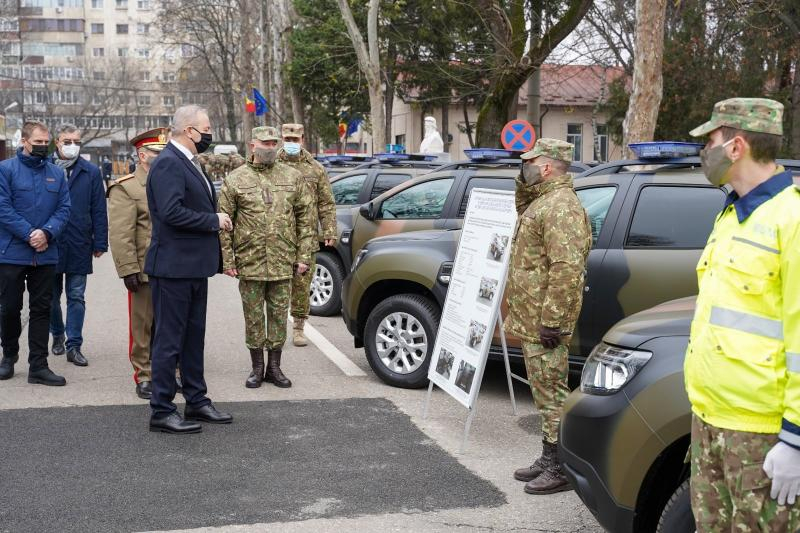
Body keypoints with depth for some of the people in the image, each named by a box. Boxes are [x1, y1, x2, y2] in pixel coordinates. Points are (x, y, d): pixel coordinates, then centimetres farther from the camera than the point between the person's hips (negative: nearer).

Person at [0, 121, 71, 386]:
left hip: (46, 254, 3)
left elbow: (64, 208, 4)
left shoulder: (56, 173, 8)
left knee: (41, 309, 4)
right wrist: (30, 235, -16)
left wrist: (47, 233, -13)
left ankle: (38, 366, 8)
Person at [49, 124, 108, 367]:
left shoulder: (91, 172, 2)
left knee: (76, 297, 3)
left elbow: (99, 210, 2)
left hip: (79, 245, 0)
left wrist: (100, 243, -2)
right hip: (49, 244, 0)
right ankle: (57, 336, 31)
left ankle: (73, 346, 6)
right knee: (52, 296, 12)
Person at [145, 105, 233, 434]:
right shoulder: (168, 163, -16)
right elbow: (172, 212, -26)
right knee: (169, 340, -3)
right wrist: (214, 220, -17)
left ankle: (196, 401, 27)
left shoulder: (188, 162, 15)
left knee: (193, 338, 17)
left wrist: (216, 219, 5)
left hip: (194, 266, 10)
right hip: (174, 266, -10)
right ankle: (162, 411, 5)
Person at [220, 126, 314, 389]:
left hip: (283, 263, 2)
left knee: (279, 315, 7)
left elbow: (305, 219, 7)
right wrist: (227, 260, -5)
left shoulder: (293, 177, 6)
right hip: (249, 262, -1)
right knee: (253, 317, 6)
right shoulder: (236, 180, 0)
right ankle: (257, 368, 18)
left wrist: (303, 257, 1)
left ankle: (274, 367, 19)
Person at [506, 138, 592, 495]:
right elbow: (524, 215, 39)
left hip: (544, 322, -11)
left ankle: (560, 470, 2)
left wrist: (552, 320, -26)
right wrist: (523, 184, 21)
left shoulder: (560, 206, -18)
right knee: (544, 391, 16)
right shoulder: (544, 200, 15)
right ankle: (548, 461, 26)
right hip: (532, 319, 11)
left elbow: (567, 268, -25)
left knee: (552, 392, -5)